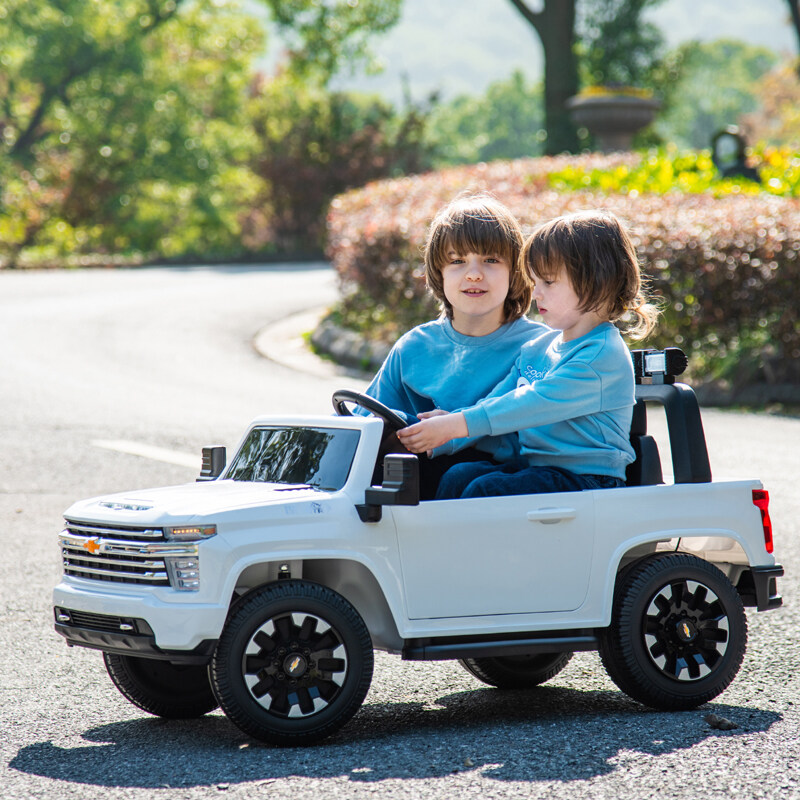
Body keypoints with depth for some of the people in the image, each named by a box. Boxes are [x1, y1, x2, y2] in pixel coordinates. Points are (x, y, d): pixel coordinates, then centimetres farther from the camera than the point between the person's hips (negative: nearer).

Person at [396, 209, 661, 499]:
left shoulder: (603, 355, -14)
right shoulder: (536, 348, 16)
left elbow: (535, 405, -22)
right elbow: (493, 405, 15)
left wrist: (452, 426, -25)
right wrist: (432, 443, -1)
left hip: (587, 479, -8)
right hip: (532, 465, 8)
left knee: (483, 490, -25)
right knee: (458, 476, -13)